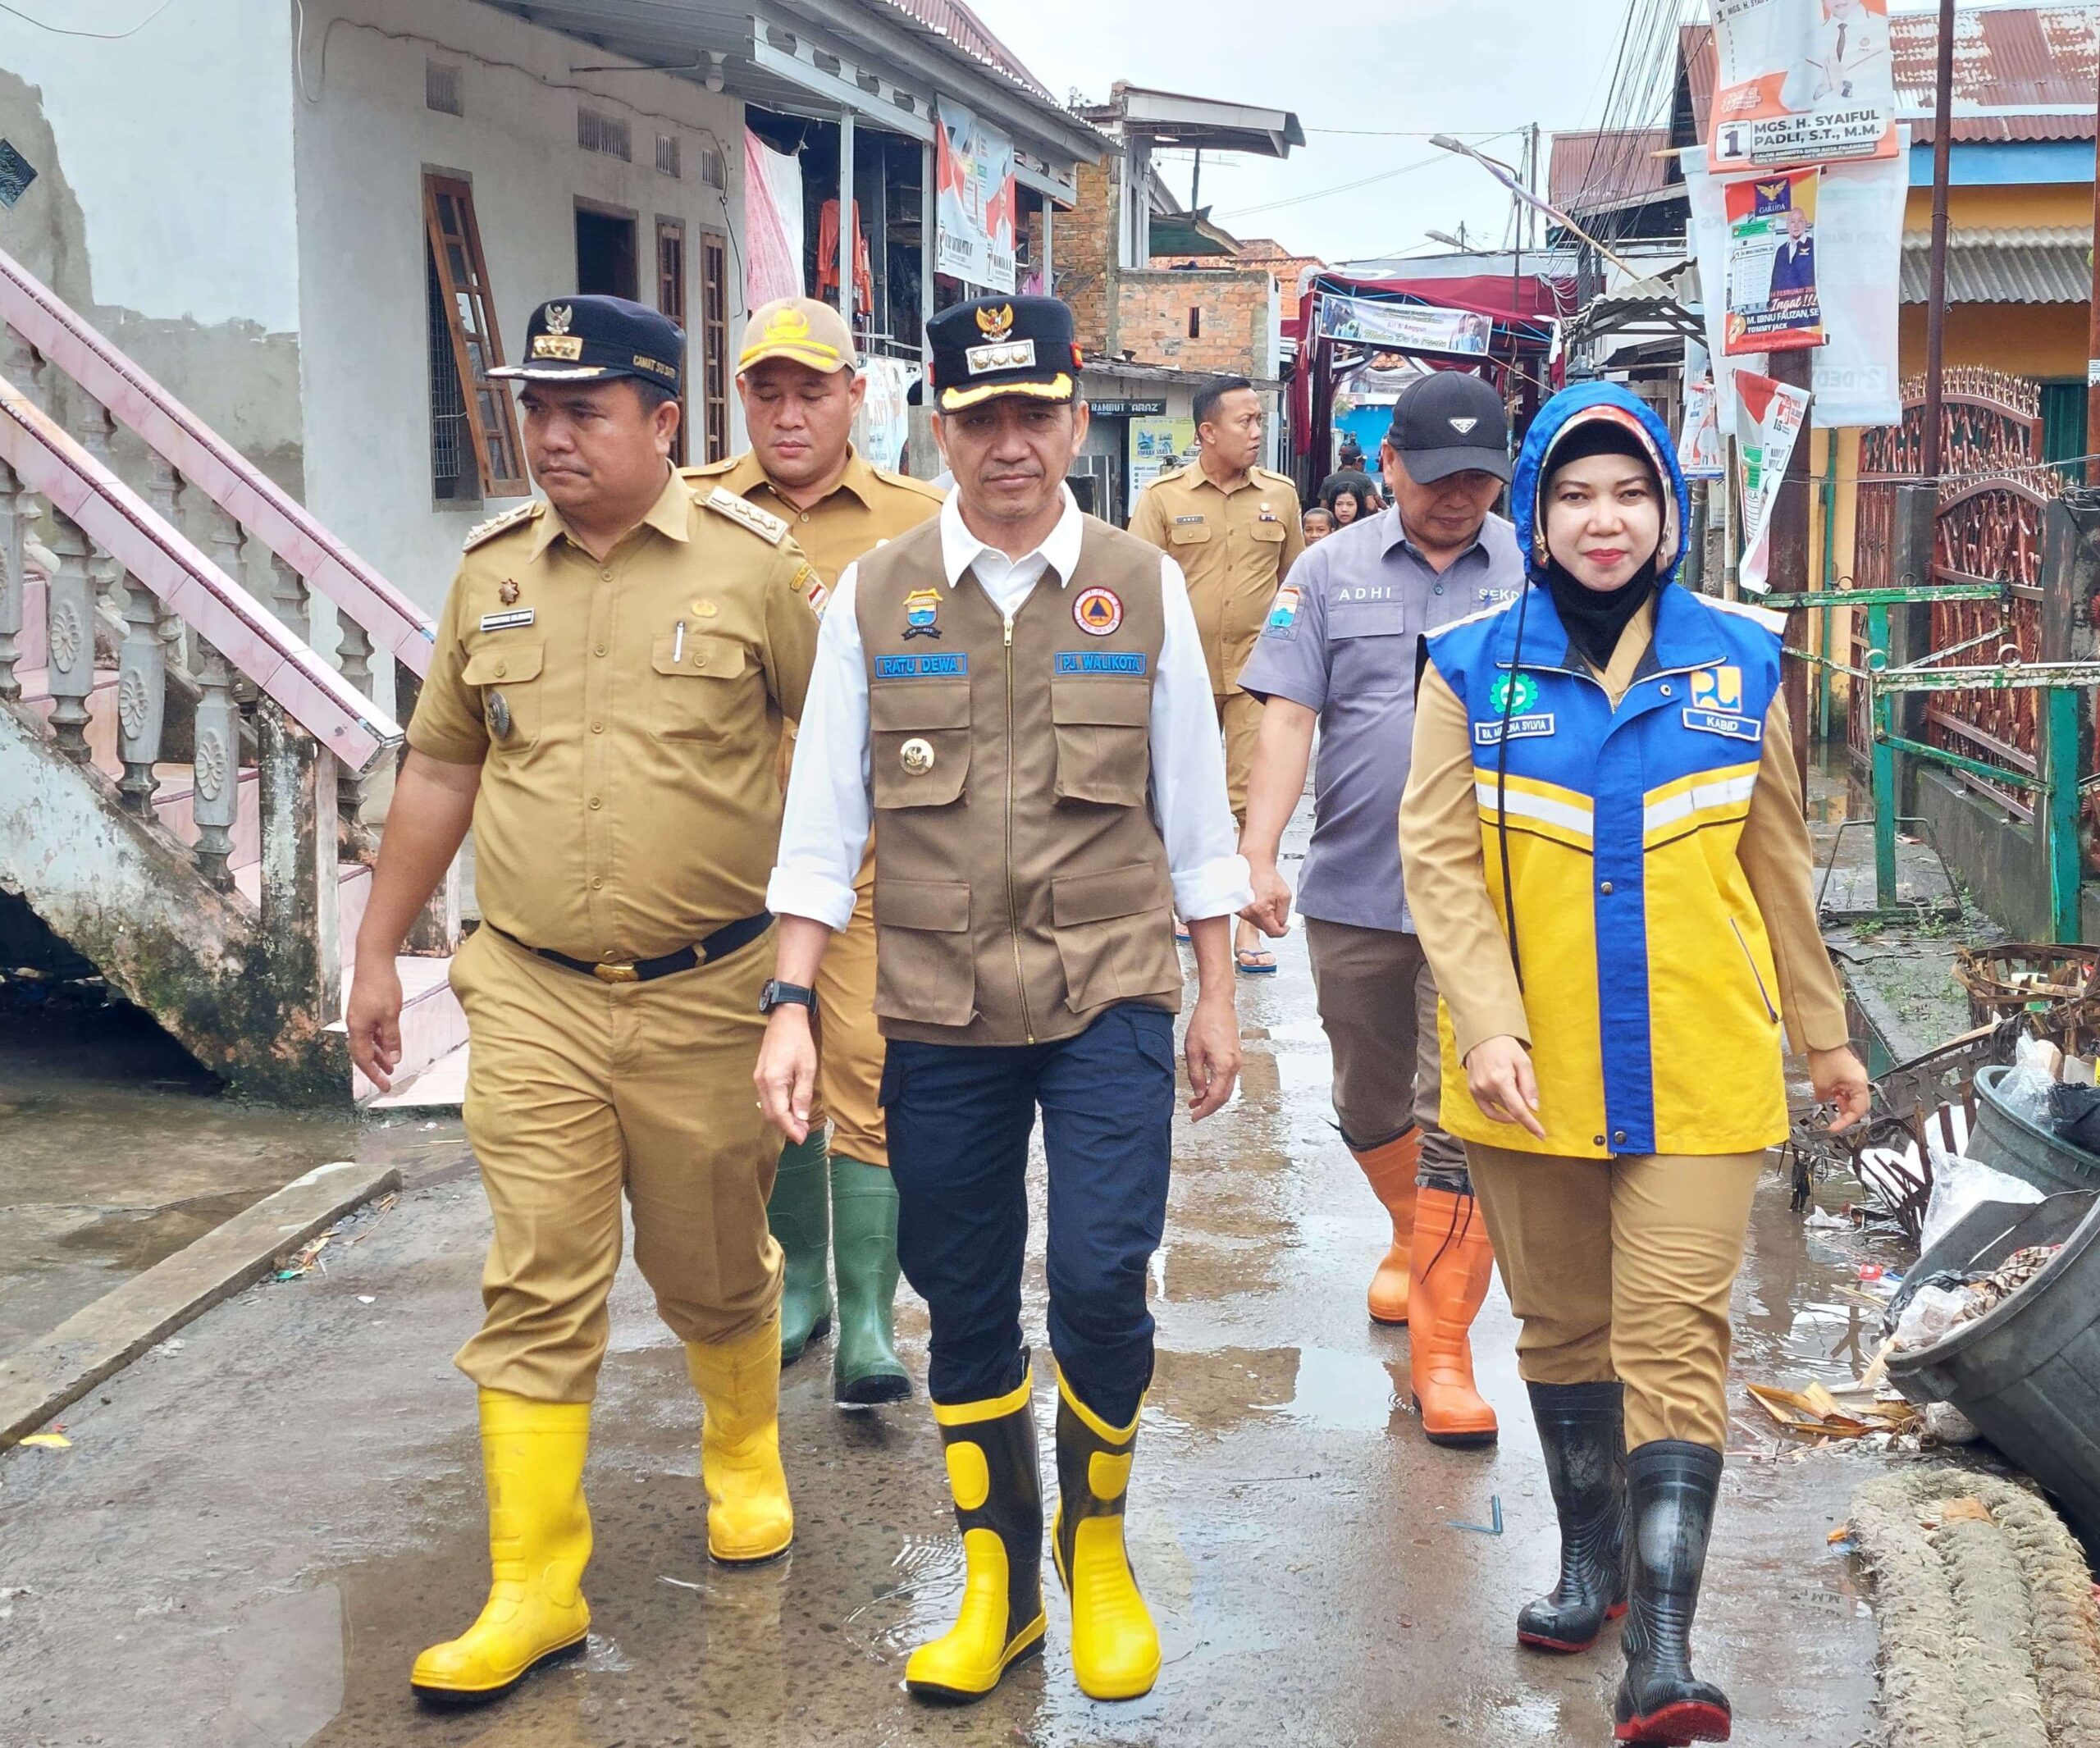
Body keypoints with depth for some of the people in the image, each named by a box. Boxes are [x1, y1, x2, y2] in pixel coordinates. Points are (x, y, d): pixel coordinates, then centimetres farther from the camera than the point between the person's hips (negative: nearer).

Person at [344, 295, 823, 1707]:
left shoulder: (753, 562, -4)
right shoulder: (493, 572, 6)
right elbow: (441, 770, 14)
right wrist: (377, 953, 15)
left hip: (705, 993, -2)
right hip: (530, 994, 2)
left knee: (714, 1271, 13)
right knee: (538, 1291, 0)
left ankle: (746, 1459, 42)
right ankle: (534, 1591, 8)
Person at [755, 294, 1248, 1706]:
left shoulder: (1143, 589, 2)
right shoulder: (874, 598, 2)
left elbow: (1194, 809, 7)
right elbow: (824, 820, 3)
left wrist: (1217, 994, 8)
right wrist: (793, 1004, -3)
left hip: (1110, 996, -1)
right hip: (939, 1009, 1)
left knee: (1101, 1281, -11)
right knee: (966, 1308, 9)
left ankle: (1099, 1545, 17)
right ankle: (999, 1581, 28)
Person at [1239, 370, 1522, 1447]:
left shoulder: (1536, 577, 2)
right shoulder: (1332, 572, 5)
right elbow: (1287, 715, 0)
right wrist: (1257, 854, -9)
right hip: (1354, 892, 3)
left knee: (1460, 1121, -6)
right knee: (1368, 1109, 18)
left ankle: (1442, 1339, 3)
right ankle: (1418, 1240, 46)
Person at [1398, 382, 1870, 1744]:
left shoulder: (1738, 660, 3)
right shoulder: (1475, 668, -2)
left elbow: (1777, 858, 10)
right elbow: (1440, 860, -6)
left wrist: (1823, 1030, 14)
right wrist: (1488, 1025, -18)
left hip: (1697, 1074, 0)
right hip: (1536, 1074, 1)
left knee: (1675, 1335, -7)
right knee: (1563, 1326, 15)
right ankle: (1593, 1557, 36)